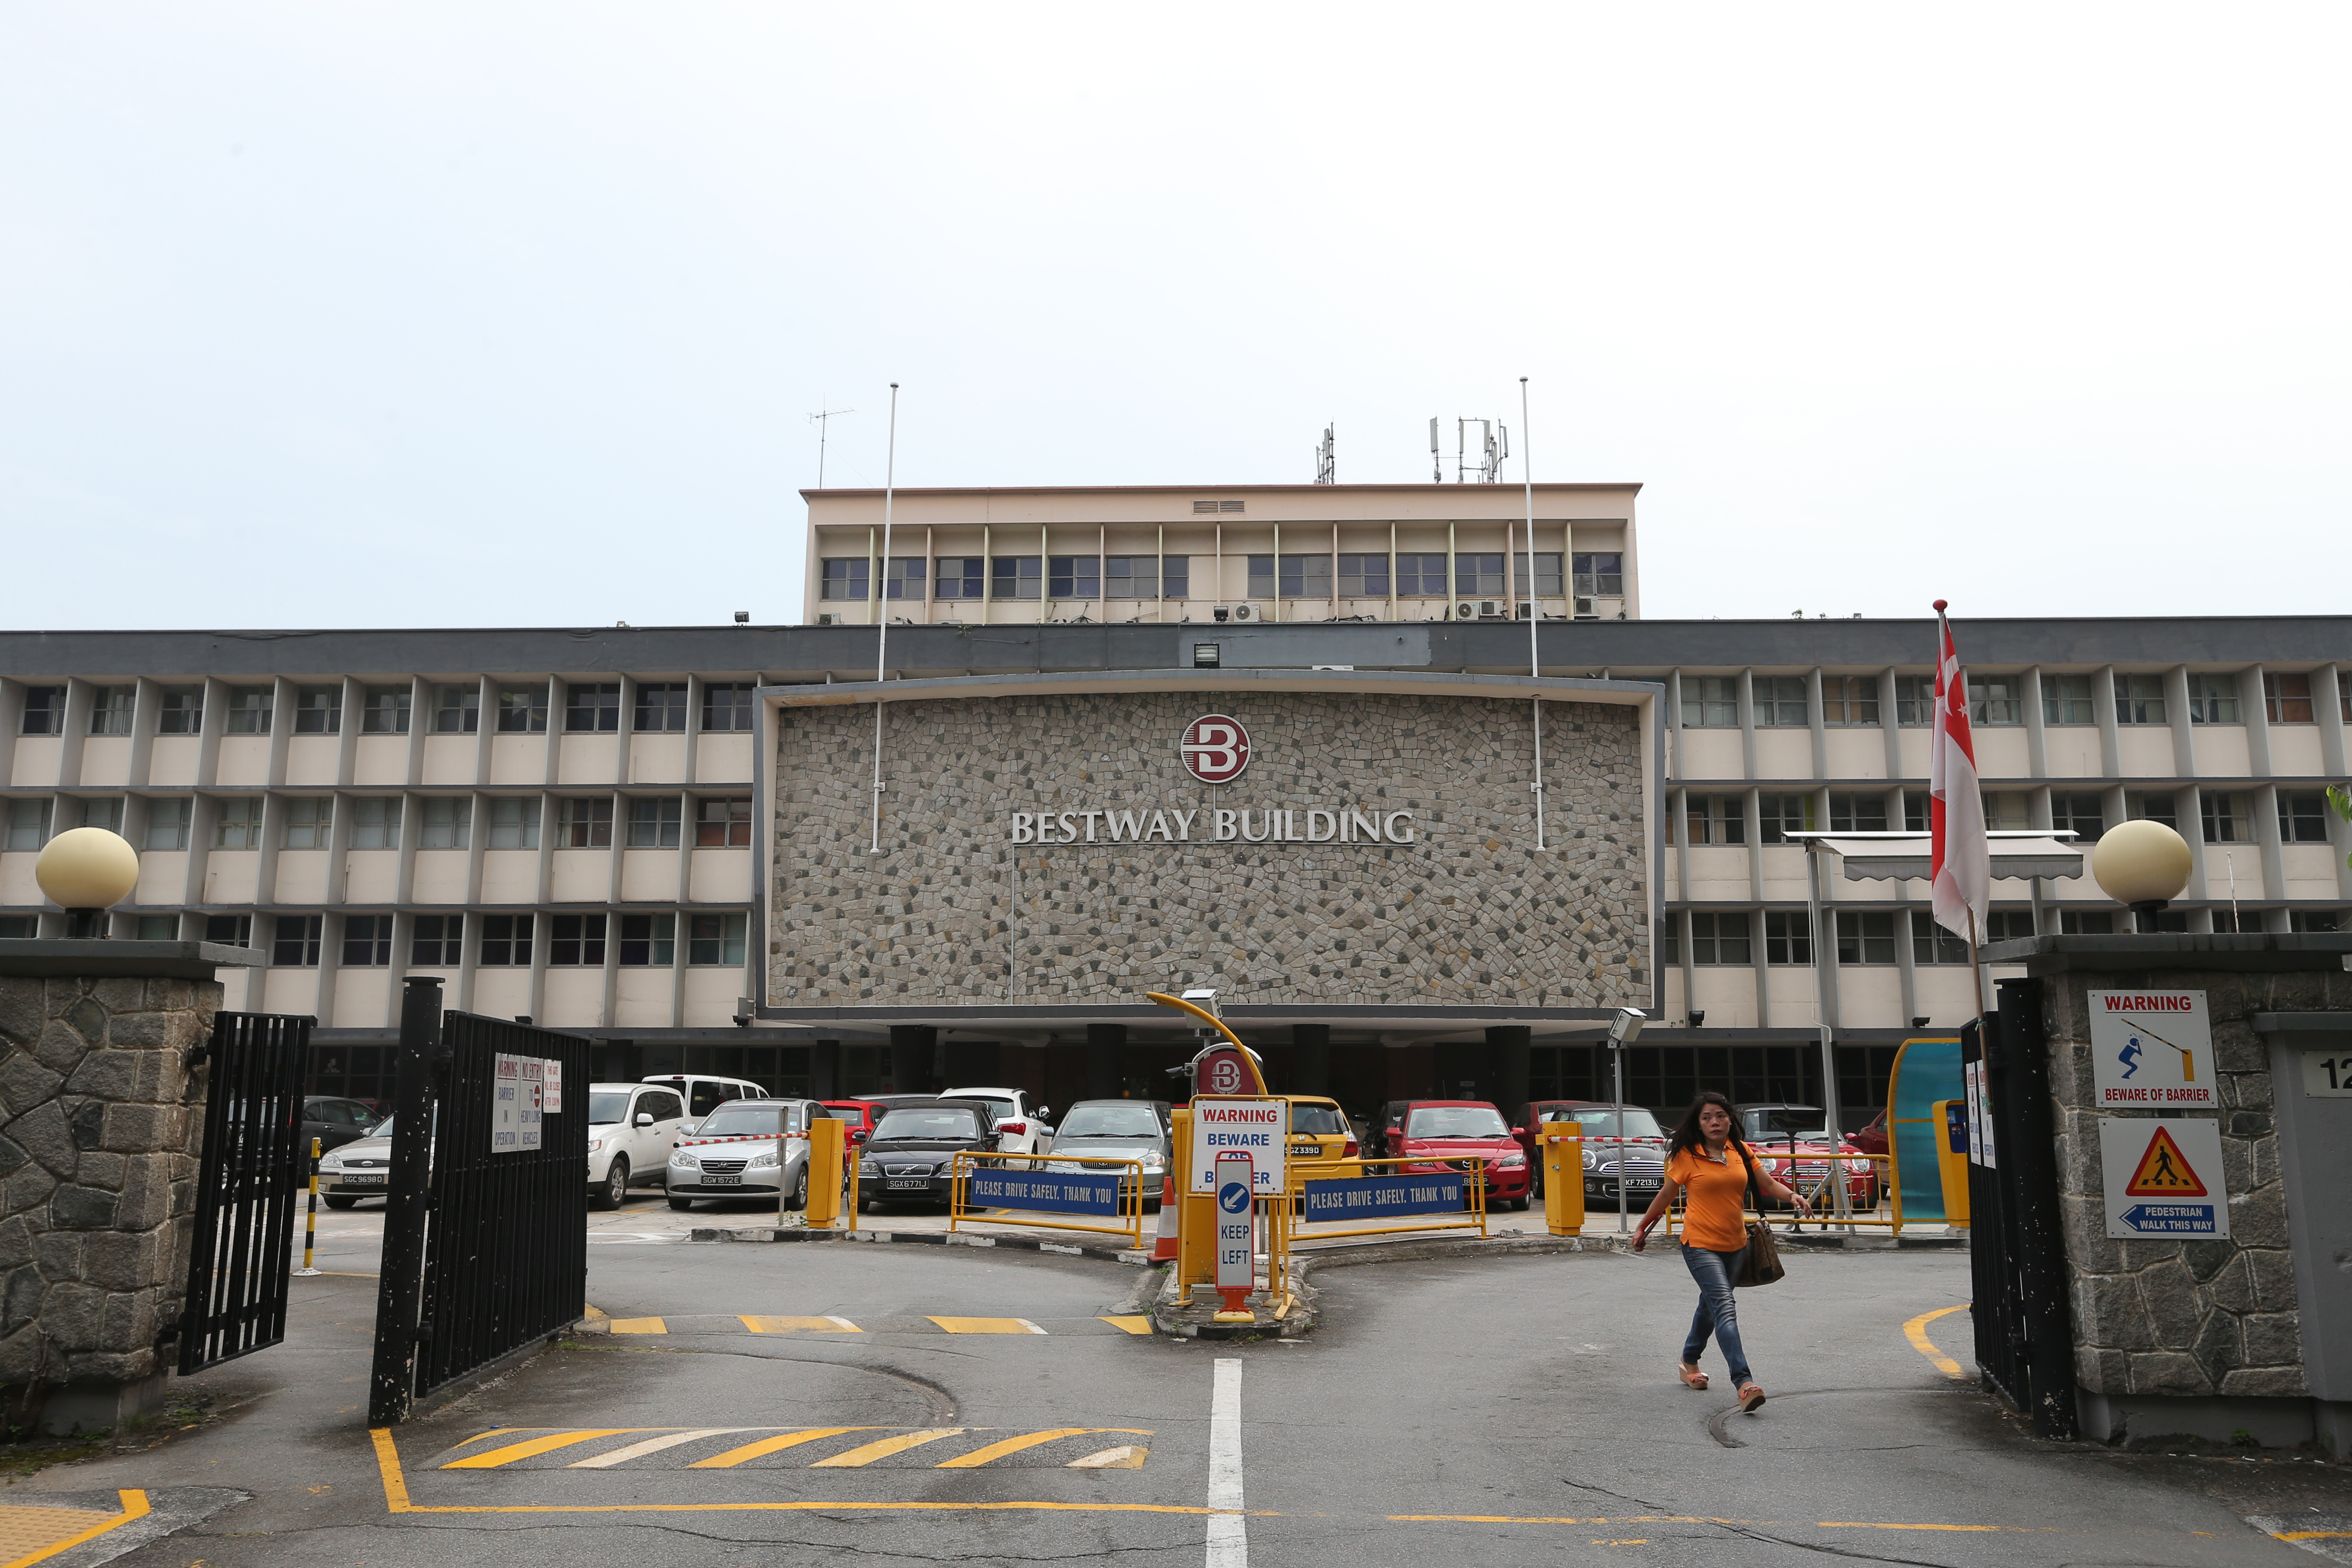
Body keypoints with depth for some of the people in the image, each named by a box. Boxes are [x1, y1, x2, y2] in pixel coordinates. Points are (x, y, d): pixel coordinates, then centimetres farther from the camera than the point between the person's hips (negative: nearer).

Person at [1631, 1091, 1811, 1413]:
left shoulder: (1740, 1151, 5)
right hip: (1701, 1245, -5)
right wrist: (1643, 1228, 11)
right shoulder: (1687, 1156, -7)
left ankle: (1689, 1362, 42)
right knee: (1725, 1309, -19)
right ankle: (1744, 1383, -27)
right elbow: (1666, 1195, 3)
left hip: (1735, 1245, 6)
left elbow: (1768, 1184, 10)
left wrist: (1792, 1195, -11)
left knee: (1711, 1305, 20)